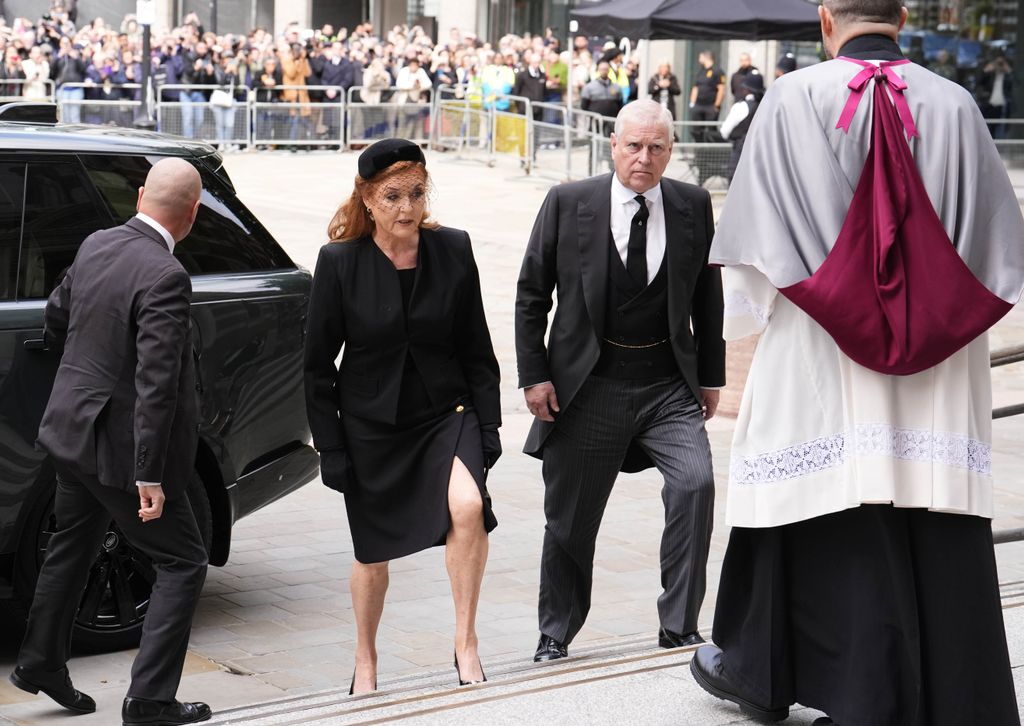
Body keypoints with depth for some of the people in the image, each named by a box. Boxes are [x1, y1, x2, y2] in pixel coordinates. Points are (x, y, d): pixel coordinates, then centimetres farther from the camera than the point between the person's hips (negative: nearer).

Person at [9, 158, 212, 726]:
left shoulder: (95, 246, 1)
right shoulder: (165, 276, -24)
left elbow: (55, 322, 17)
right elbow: (156, 382, -27)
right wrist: (150, 476, -25)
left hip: (72, 427, 8)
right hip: (119, 444, -8)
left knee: (72, 546, 26)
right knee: (182, 563, 4)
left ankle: (40, 664, 39)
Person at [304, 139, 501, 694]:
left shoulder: (453, 250, -4)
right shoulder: (339, 262, -10)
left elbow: (476, 349, 3)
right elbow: (318, 365, -4)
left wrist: (488, 428, -1)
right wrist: (330, 450, -6)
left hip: (446, 410, 1)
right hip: (370, 421, 0)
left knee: (467, 507, -27)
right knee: (372, 553, 11)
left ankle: (466, 643, -12)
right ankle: (365, 662, 35)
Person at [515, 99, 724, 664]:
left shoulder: (693, 206, 2)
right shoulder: (568, 204, -3)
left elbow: (708, 298, 10)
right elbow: (531, 296, 2)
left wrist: (710, 376, 9)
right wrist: (534, 375, -4)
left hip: (669, 385, 1)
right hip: (588, 385, -1)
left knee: (695, 481, -21)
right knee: (570, 519, 9)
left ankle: (679, 626, -7)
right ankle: (556, 634, 30)